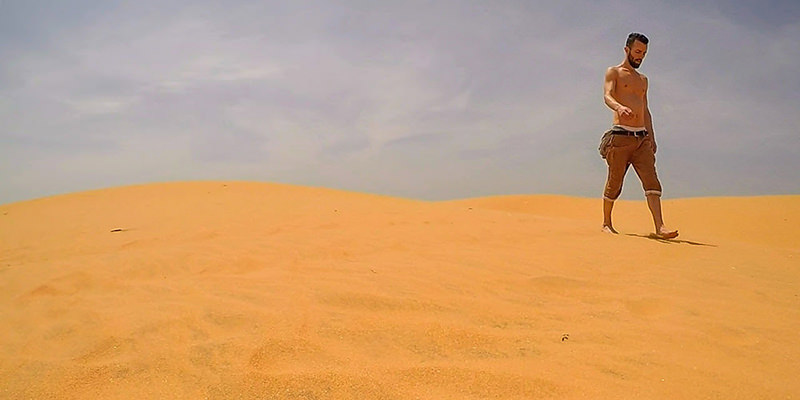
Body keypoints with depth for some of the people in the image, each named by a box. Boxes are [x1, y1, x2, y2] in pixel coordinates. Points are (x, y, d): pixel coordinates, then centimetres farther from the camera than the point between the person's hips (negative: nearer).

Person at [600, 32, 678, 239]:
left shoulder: (643, 79, 26)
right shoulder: (613, 72, 7)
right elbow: (607, 96, -13)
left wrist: (651, 137, 16)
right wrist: (619, 107, -35)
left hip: (642, 137, 5)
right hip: (621, 135, -5)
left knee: (651, 181, -9)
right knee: (614, 182, -1)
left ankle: (660, 227, -15)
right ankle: (606, 223, 15)